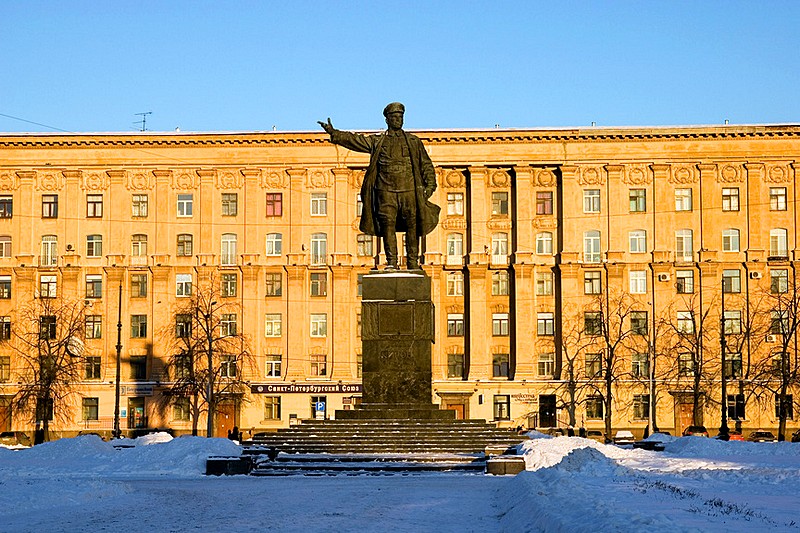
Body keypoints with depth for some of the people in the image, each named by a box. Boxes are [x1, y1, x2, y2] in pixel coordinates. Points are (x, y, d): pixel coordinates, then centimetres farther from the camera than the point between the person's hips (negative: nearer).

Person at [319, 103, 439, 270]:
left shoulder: (414, 142, 14)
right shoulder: (377, 141, 12)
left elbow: (426, 165, 15)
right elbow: (355, 140, 5)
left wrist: (430, 186, 3)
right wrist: (333, 133, -6)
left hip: (410, 191, 1)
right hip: (386, 191, -1)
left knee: (412, 226, -1)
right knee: (388, 225, -7)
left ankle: (413, 263, 7)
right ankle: (391, 262, -2)